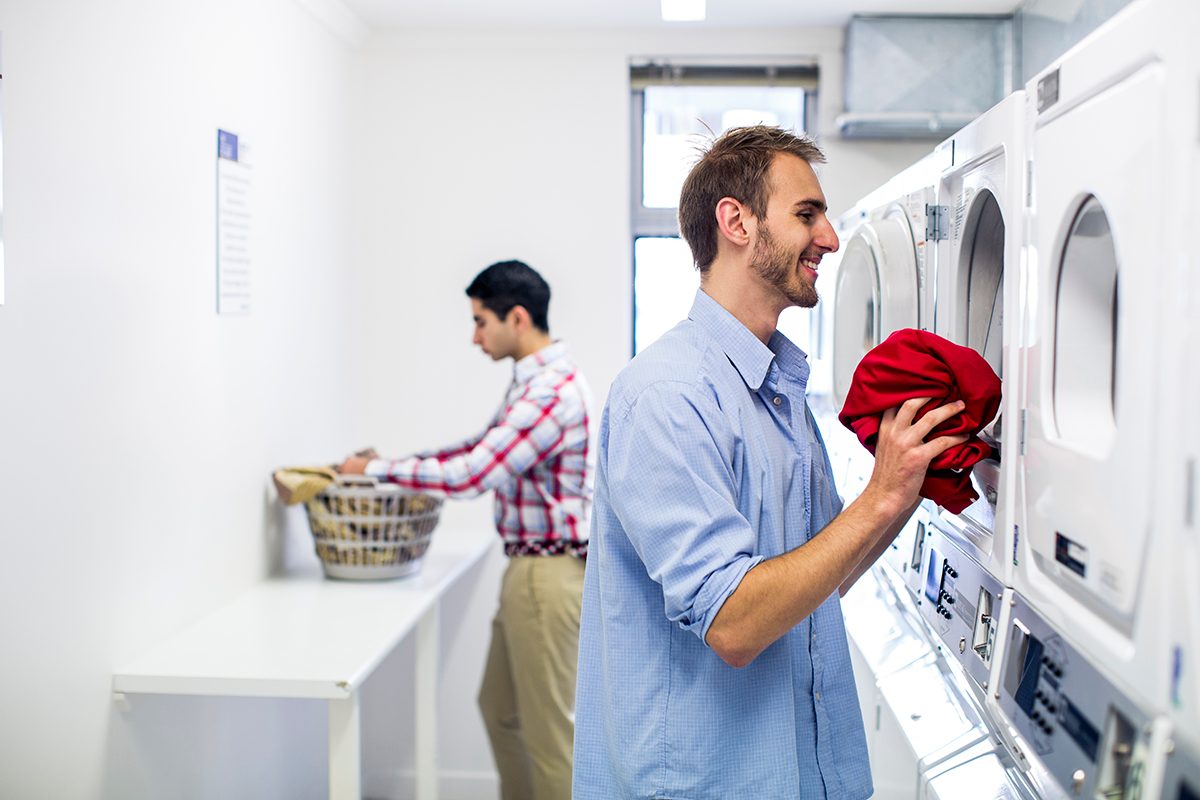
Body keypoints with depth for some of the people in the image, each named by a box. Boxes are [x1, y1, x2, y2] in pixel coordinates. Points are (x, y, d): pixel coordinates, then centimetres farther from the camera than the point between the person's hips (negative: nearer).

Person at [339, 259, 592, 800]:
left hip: (549, 573, -10)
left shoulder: (552, 391, -22)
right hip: (529, 568, 10)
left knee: (548, 726, 1)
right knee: (501, 709, 21)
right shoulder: (533, 380, 11)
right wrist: (397, 463, 15)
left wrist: (375, 470, -16)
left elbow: (472, 474, -26)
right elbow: (483, 448, 23)